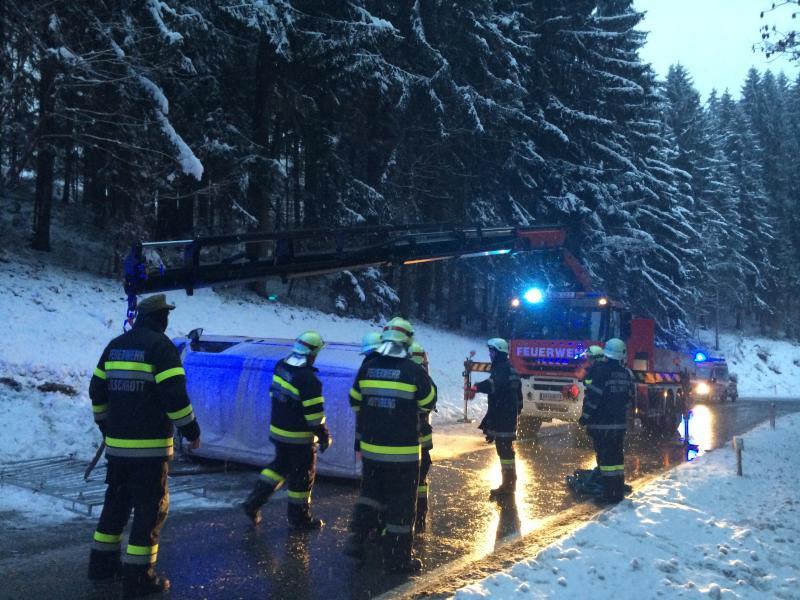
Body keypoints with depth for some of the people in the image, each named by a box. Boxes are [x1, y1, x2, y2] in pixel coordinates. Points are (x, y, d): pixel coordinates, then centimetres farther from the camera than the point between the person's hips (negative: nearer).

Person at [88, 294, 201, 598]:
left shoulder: (115, 346, 11)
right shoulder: (161, 346, -12)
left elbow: (97, 392, 16)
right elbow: (175, 395, -19)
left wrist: (107, 427, 28)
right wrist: (192, 431, -8)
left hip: (117, 444, 7)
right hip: (150, 446, -7)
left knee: (117, 501, 21)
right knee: (151, 507, 1)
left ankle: (102, 562, 29)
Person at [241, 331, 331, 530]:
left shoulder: (281, 367, -2)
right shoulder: (308, 380, -25)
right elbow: (314, 413, -22)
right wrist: (324, 436, -11)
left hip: (277, 430, 7)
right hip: (299, 437, -7)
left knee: (280, 466, 25)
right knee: (302, 476, 9)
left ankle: (254, 502, 21)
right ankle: (299, 517, 21)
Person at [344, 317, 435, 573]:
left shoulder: (367, 368, -2)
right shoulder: (414, 371, -13)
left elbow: (355, 402, 10)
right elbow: (428, 403, 1)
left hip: (371, 448, 4)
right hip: (403, 451, -4)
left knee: (370, 494, 22)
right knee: (401, 503, 5)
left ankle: (356, 540, 18)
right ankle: (398, 557, 10)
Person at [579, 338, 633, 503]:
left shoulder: (600, 371, -14)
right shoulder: (626, 374, 8)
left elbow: (593, 396, -16)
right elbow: (629, 398, 15)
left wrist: (585, 416, -8)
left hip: (601, 424, -6)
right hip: (619, 424, 7)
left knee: (605, 457, -3)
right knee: (617, 456, 15)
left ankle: (609, 493, -2)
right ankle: (619, 491, 20)